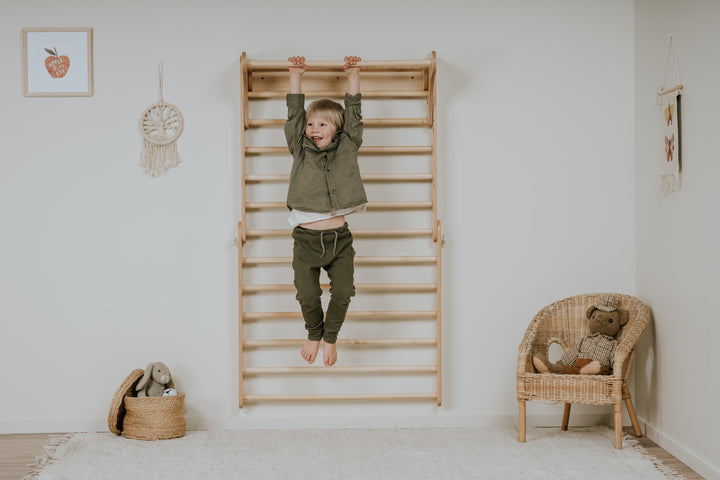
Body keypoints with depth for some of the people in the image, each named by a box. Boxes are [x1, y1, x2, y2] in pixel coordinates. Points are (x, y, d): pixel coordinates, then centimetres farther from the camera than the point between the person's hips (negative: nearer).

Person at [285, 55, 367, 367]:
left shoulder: (347, 149, 6)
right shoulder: (300, 151, 6)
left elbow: (353, 116, 6)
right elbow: (294, 115, 5)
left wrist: (353, 75, 8)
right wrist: (295, 76, 6)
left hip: (339, 238, 0)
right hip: (306, 239, 0)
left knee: (342, 292, -3)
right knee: (307, 295, -2)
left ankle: (331, 337, 23)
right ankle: (314, 334, 27)